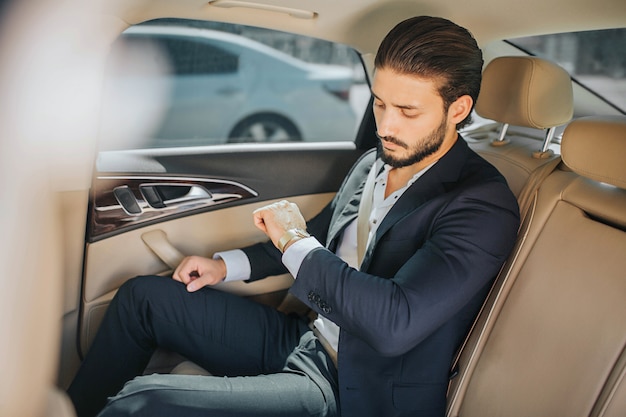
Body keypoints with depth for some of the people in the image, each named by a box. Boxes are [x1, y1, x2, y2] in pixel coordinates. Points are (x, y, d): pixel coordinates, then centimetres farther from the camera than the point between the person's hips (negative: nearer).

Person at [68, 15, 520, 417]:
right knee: (143, 295, 7)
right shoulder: (374, 164, 5)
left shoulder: (483, 205, -21)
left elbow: (394, 323, -32)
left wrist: (295, 243, -20)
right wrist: (227, 264, 11)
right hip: (303, 338, 8)